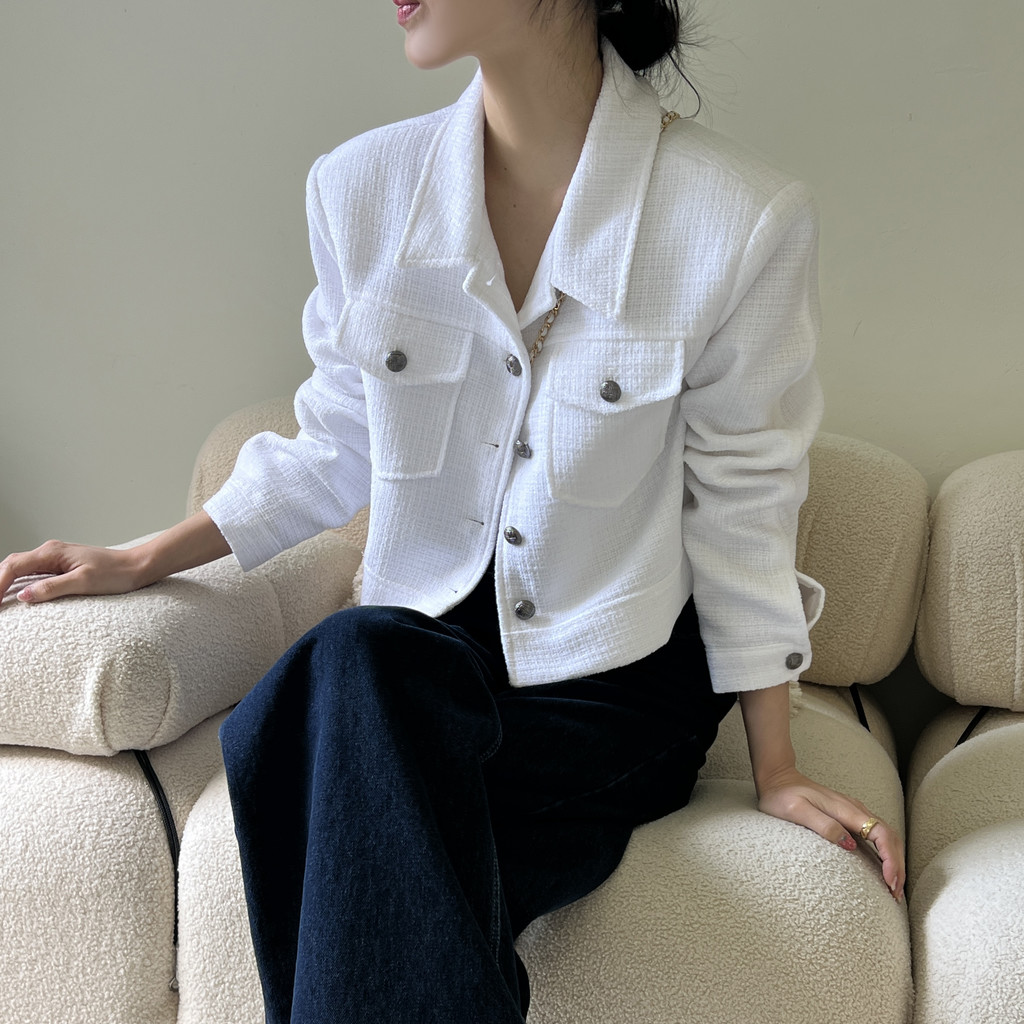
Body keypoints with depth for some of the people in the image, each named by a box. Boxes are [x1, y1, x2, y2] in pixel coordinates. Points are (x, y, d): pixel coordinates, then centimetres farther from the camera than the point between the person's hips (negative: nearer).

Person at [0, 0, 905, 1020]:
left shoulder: (744, 219, -12)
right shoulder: (362, 185, -2)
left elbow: (741, 506, -3)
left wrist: (774, 773, 2)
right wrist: (141, 562, 13)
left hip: (612, 680, -3)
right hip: (419, 645, 4)